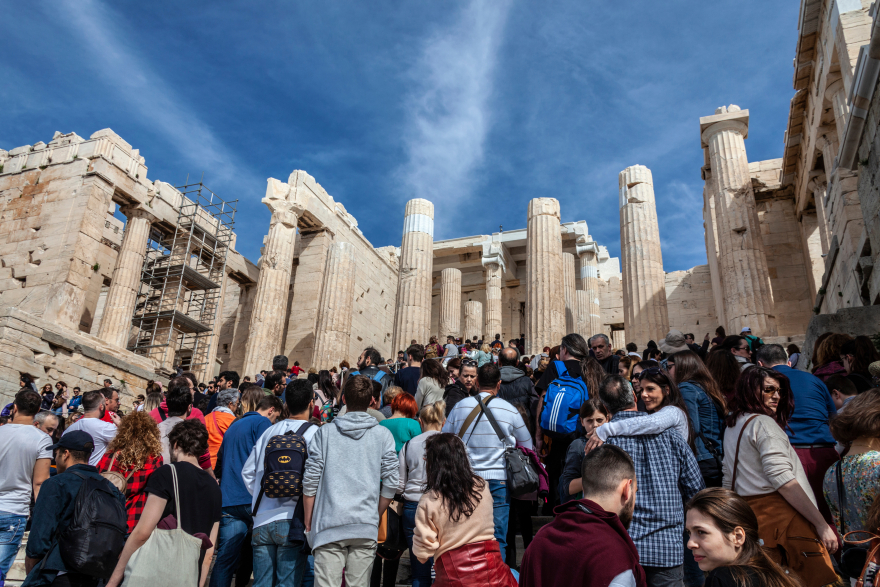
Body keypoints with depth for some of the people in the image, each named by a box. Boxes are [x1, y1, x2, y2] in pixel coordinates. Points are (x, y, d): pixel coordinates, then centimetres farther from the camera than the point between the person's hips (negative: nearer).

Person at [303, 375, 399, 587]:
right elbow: (391, 483, 1)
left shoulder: (325, 432, 2)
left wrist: (308, 522, 11)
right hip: (365, 526, 1)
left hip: (329, 525, 0)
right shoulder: (383, 435, 3)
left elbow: (310, 481, 1)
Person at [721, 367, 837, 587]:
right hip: (780, 514, -9)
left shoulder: (732, 425, 16)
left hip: (747, 514, 9)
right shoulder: (762, 423, -9)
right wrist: (821, 524, -15)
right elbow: (782, 480, -16)